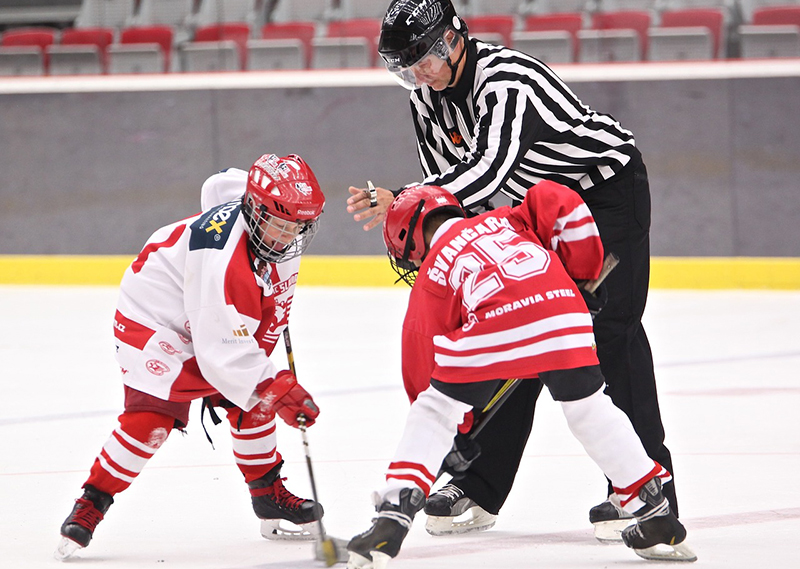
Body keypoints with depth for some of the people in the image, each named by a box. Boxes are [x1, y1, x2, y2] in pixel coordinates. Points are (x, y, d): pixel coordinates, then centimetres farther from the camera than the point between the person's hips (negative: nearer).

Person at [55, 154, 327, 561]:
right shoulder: (225, 261, -40)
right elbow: (221, 350, -37)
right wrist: (277, 388, -40)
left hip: (223, 316, 9)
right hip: (154, 314, -9)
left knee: (251, 402, 7)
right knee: (152, 415, -21)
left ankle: (269, 496, 23)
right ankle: (91, 503, -11)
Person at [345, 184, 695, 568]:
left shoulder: (431, 271, 27)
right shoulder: (505, 220, 35)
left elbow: (424, 360, 28)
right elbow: (559, 203, 18)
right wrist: (583, 274, 29)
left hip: (492, 329, -3)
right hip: (563, 314, 3)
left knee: (433, 413, 14)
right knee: (590, 410, 21)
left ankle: (392, 519, 1)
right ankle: (656, 512, 25)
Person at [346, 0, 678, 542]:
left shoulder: (505, 78, -30)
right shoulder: (428, 98, -3)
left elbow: (488, 170, -41)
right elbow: (448, 181, 2)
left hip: (611, 187, -8)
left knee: (610, 328, -17)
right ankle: (480, 487, 8)